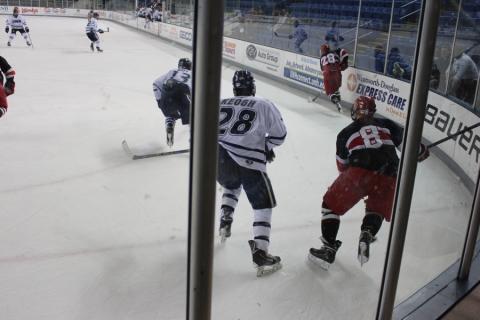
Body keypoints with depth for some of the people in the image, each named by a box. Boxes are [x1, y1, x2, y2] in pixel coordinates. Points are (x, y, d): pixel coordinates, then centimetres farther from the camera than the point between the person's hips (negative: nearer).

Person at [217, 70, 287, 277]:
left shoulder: (221, 104, 17)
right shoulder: (264, 105, 8)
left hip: (218, 158, 5)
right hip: (248, 162, -5)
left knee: (232, 186, 38)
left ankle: (225, 220, 22)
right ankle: (260, 253, -6)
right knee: (263, 204, 6)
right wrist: (267, 148, 26)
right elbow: (279, 134, 7)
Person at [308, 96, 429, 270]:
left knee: (331, 205, 14)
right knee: (377, 209, 28)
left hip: (358, 172, -2)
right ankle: (367, 234, 0)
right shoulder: (387, 125, 21)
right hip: (388, 177, 2)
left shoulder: (346, 133, 18)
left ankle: (329, 249, 5)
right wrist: (421, 151, 43)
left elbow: (342, 165, 22)